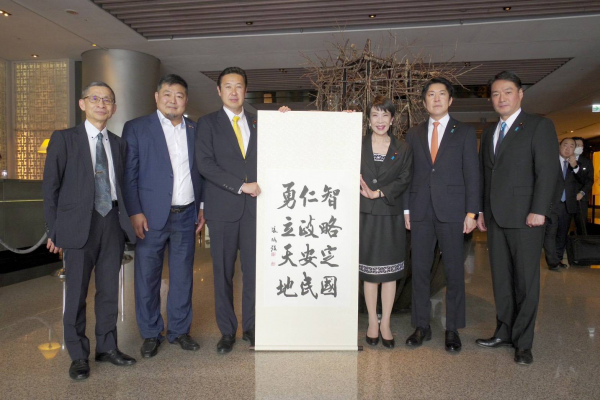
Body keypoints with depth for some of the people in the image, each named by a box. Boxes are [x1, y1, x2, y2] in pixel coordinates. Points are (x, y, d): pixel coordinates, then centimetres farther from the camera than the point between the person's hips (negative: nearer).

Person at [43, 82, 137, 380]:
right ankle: (78, 356, 19)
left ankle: (107, 347, 26)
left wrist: (126, 219, 2)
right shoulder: (64, 139, 1)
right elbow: (50, 186, 0)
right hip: (79, 224, -3)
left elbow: (121, 185, 11)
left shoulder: (118, 143, 12)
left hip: (113, 223, 3)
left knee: (109, 291, 11)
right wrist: (54, 230, -4)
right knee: (77, 293, 4)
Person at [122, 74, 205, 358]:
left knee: (182, 276, 11)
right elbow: (128, 174, -4)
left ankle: (179, 330, 27)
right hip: (151, 217, -3)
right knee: (147, 277, 6)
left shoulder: (195, 130, 9)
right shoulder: (136, 128, 0)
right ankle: (151, 334, 23)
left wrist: (202, 207, 7)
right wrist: (135, 213, -11)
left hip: (186, 216, 3)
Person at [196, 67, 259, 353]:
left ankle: (251, 327, 22)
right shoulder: (207, 123, 5)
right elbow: (205, 164, -7)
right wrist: (241, 186, -13)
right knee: (223, 272, 6)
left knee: (254, 269, 6)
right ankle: (227, 330, 21)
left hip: (254, 206, 2)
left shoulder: (258, 123, 14)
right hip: (223, 208, -2)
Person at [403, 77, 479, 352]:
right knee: (420, 269, 6)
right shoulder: (413, 134, 14)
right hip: (421, 212, 2)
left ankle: (453, 329, 17)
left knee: (454, 271, 4)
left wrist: (471, 212, -5)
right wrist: (406, 209, 5)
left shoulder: (465, 133, 7)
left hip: (452, 211, -2)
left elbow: (472, 173, 2)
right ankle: (422, 326, 18)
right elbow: (408, 173, 11)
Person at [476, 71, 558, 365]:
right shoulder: (489, 133, 18)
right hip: (495, 218, 6)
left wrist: (538, 211, -16)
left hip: (525, 217, -6)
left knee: (526, 280, 1)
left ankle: (523, 342, 11)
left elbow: (547, 171, -9)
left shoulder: (539, 126, 0)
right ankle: (504, 333, 20)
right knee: (501, 279, 10)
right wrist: (481, 211, 13)